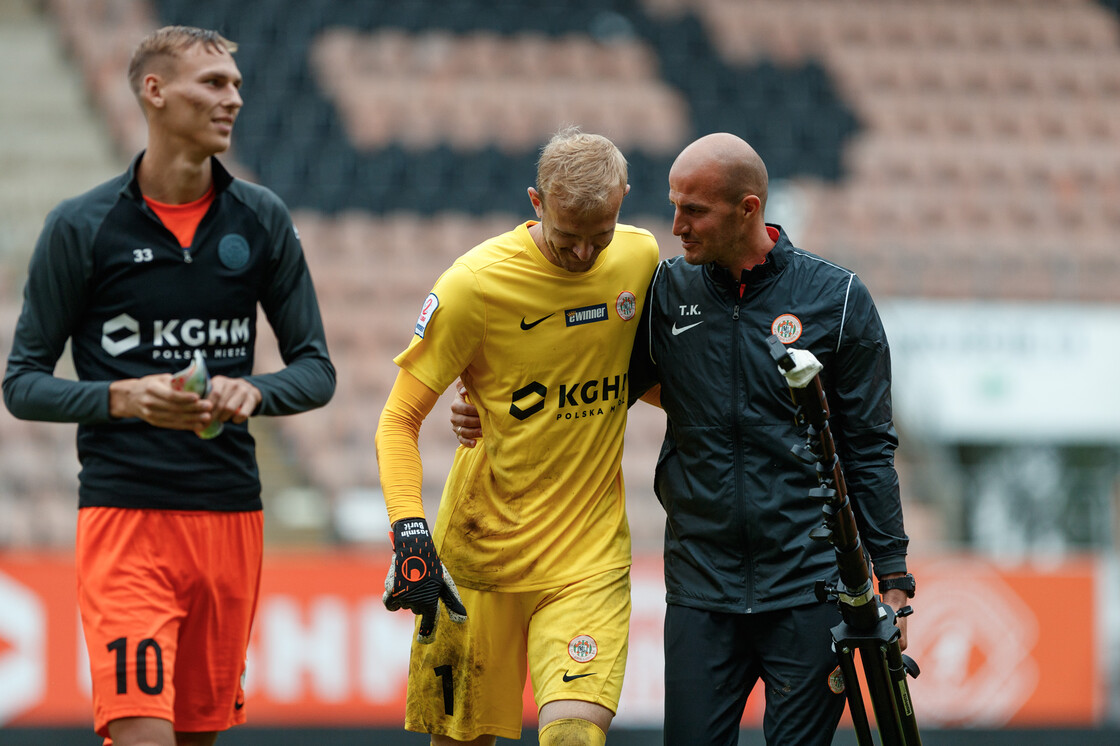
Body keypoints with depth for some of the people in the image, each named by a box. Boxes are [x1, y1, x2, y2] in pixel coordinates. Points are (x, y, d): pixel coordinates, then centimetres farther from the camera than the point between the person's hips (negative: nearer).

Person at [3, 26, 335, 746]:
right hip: (123, 516, -4)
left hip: (231, 512, 4)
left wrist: (252, 391, -12)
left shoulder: (262, 219, 7)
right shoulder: (81, 226, -3)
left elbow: (316, 369, 10)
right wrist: (123, 397, -17)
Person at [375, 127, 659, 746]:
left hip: (589, 557, 2)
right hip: (479, 556, -1)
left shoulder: (640, 260, 0)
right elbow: (398, 420, -6)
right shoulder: (474, 284, -11)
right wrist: (409, 534, -18)